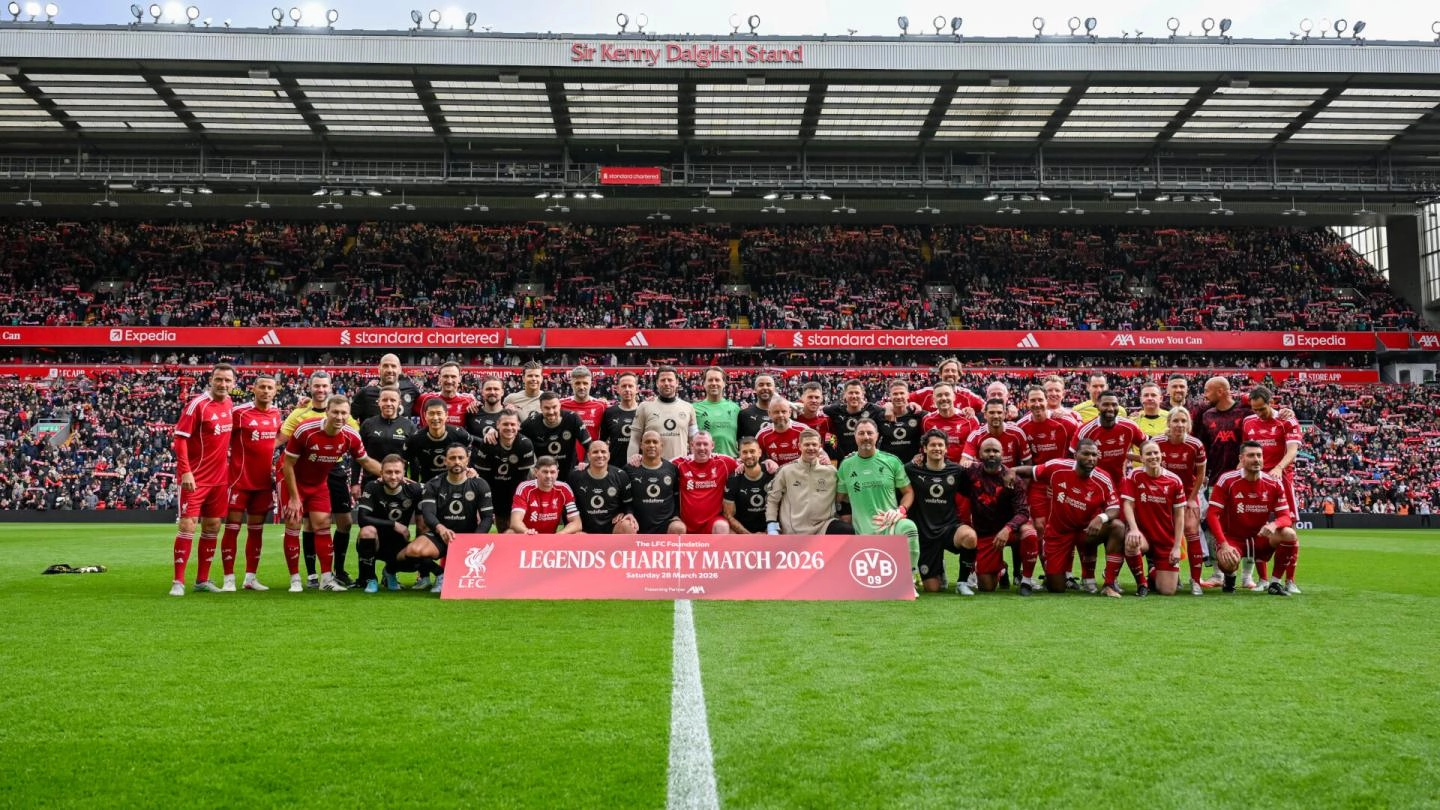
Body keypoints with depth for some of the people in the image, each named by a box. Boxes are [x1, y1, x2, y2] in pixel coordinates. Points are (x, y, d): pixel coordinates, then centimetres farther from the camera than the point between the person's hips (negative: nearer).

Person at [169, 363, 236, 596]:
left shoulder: (229, 403, 6)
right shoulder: (197, 404, -13)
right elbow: (179, 439, -15)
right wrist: (185, 472, -23)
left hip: (219, 478, 7)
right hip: (195, 478, -7)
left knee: (212, 527, 10)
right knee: (187, 526, -8)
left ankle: (202, 579, 20)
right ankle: (178, 581, -1)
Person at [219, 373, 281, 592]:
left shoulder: (276, 413, 7)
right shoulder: (239, 412, -10)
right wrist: (227, 463, -12)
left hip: (264, 481, 6)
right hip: (240, 480, -6)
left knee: (256, 529, 10)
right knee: (232, 527, -3)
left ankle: (251, 577, 18)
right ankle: (229, 579, 2)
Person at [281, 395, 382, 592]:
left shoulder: (352, 436, -17)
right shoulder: (305, 431, -29)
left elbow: (366, 461, 1)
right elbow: (288, 464, -19)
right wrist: (294, 498, -18)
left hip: (319, 483, 4)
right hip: (294, 481, -4)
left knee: (323, 525, -1)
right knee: (293, 525, -7)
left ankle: (326, 578, 4)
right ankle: (295, 580, 1)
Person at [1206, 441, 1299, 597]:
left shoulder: (1274, 483, -4)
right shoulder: (1227, 480, -13)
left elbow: (1286, 517, -5)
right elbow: (1213, 514, -15)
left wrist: (1273, 524, -30)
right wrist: (1223, 544, -26)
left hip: (1260, 539, 3)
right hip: (1233, 538, -3)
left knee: (1289, 535, -25)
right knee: (1227, 564, -35)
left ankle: (1275, 582, -6)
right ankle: (1229, 577, 7)